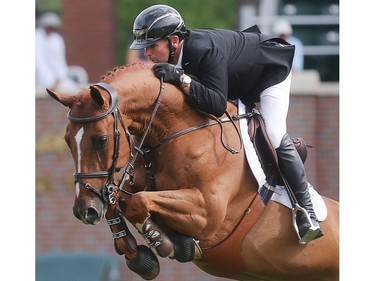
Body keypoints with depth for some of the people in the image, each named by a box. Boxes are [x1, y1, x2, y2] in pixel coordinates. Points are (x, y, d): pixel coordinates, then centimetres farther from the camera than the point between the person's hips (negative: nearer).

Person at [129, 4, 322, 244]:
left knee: (274, 136, -20)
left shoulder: (205, 50, -44)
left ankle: (307, 213, -15)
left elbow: (218, 105, -49)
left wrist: (182, 79, -55)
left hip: (271, 68, -9)